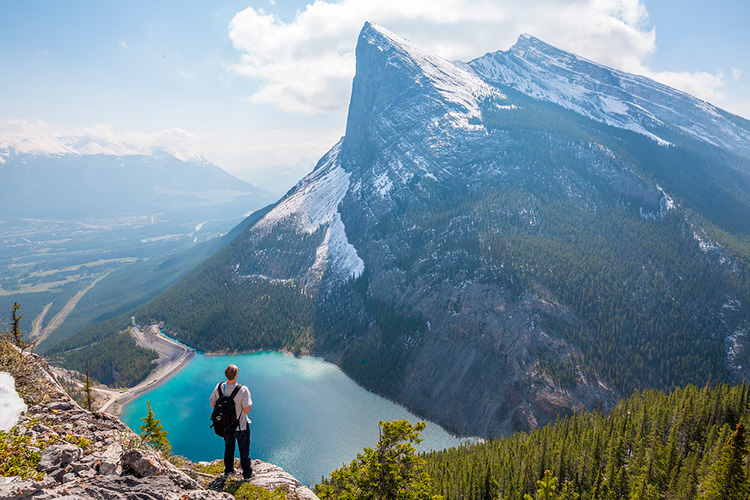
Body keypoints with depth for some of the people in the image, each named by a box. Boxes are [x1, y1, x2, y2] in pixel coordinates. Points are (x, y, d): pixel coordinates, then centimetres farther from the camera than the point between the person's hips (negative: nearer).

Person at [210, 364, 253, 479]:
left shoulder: (219, 387, -16)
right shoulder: (243, 390, -31)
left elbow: (213, 404, -4)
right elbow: (247, 410, -27)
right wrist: (249, 403, -9)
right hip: (240, 426, -4)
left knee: (228, 447, 28)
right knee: (244, 449, 16)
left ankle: (228, 470, 45)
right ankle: (247, 473, 31)